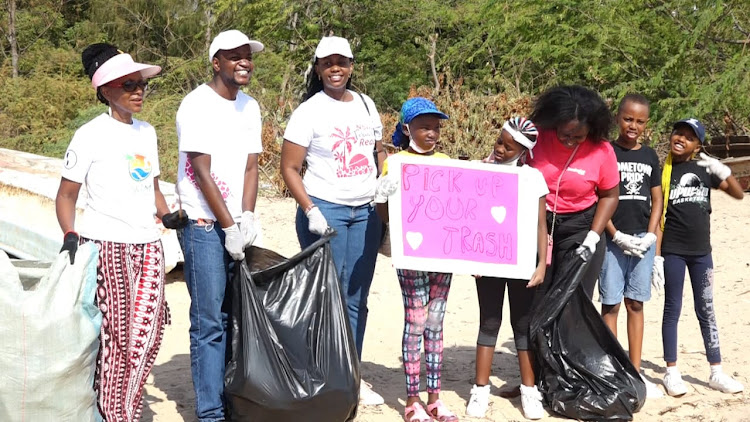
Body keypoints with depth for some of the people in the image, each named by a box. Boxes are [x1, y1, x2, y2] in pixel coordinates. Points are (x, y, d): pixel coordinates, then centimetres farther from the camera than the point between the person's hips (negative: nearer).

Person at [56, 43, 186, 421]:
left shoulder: (147, 132, 14)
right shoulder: (91, 135, -4)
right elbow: (66, 194, -3)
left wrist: (168, 215, 5)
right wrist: (70, 235, -19)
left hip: (147, 247, 6)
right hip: (105, 247, -5)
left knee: (146, 336, 2)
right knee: (112, 337, -3)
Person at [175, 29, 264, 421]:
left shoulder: (249, 107, 11)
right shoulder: (198, 105, -9)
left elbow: (250, 167, 7)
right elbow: (202, 172, -13)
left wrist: (247, 219, -6)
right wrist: (229, 226, -14)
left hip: (237, 225, 6)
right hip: (203, 224, -6)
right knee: (209, 322, -5)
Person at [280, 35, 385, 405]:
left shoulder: (366, 105, 9)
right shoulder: (309, 111, -6)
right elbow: (289, 168, -7)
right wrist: (310, 211, -16)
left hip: (365, 213, 5)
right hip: (325, 211, -5)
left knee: (356, 299, 9)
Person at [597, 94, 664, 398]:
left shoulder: (649, 156, 10)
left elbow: (657, 199, 11)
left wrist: (650, 236, -3)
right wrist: (618, 236, -12)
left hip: (643, 240, 4)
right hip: (612, 239, -4)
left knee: (635, 303, 8)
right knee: (611, 304, -1)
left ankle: (635, 371, 14)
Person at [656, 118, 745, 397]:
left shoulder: (704, 170, 5)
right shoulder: (661, 173, -4)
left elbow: (739, 194, 7)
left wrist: (724, 172, -12)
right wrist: (657, 256, -10)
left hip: (701, 251, 3)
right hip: (672, 251, -3)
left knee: (706, 311, 9)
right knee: (672, 309, 4)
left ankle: (717, 373, 15)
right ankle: (672, 373, 10)